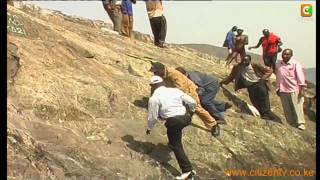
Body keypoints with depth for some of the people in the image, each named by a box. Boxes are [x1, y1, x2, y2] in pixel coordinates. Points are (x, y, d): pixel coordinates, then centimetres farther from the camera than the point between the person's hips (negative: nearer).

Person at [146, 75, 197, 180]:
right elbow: (192, 102, 8)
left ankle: (187, 170, -1)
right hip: (185, 117, 6)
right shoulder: (175, 90, 8)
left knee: (176, 146, 5)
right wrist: (190, 113, 28)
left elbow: (153, 117, -2)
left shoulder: (154, 98, -5)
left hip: (173, 122, -6)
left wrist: (149, 128, 17)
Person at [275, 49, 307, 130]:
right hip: (283, 90, 5)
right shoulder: (278, 64, 9)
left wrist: (302, 88, -14)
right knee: (287, 108, 8)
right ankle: (290, 122, 17)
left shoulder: (295, 63, -6)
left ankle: (300, 123, -1)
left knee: (297, 106, -5)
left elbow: (300, 76, -9)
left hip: (294, 89, -5)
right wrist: (278, 88, 16)